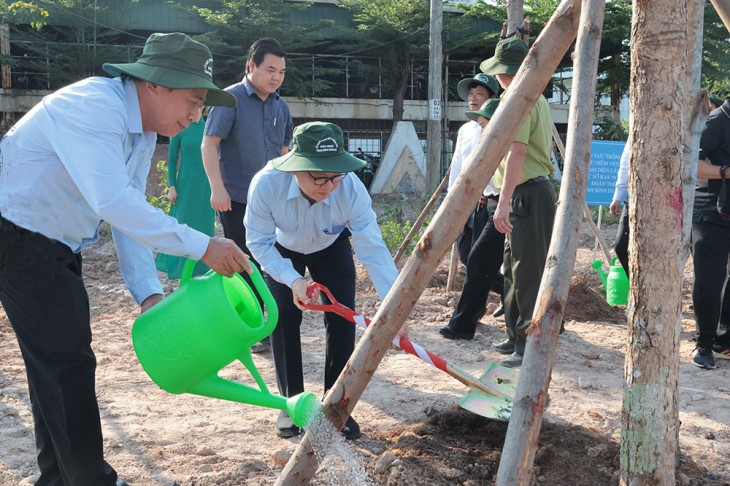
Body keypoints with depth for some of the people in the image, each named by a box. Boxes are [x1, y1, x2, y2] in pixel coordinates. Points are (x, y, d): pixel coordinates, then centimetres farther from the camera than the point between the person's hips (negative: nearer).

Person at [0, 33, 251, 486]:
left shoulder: (143, 131, 5)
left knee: (57, 363, 15)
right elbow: (112, 201, -39)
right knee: (69, 362, -6)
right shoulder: (94, 108, -26)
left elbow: (129, 211, 3)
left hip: (56, 245, 10)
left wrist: (148, 292, -7)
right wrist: (201, 246, -38)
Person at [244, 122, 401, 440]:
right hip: (282, 250, 0)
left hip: (332, 249, 1)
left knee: (342, 319, -9)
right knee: (284, 318, -12)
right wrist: (293, 280, -40)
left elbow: (373, 249, -36)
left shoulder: (352, 189, -39)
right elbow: (259, 242, -27)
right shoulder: (267, 184, -39)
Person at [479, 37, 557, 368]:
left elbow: (517, 152, -23)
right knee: (514, 269, 16)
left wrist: (504, 202, -27)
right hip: (532, 192, 11)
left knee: (528, 270, -8)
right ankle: (516, 337, 25)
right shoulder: (535, 97, 18)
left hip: (528, 194, -11)